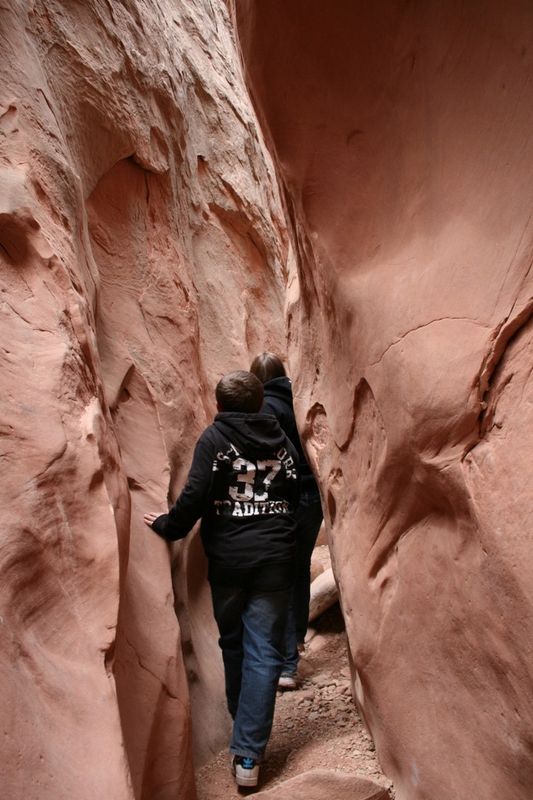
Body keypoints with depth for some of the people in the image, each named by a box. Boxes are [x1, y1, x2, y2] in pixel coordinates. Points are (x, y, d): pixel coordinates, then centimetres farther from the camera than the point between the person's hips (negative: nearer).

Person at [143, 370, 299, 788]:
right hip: (275, 560, 1)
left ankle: (243, 728, 35)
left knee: (233, 643, 19)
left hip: (227, 558, -1)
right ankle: (248, 754, -1)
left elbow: (196, 495, -12)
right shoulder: (283, 441, 9)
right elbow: (297, 498, 11)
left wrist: (168, 526, 2)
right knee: (264, 652, 2)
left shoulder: (214, 438, -2)